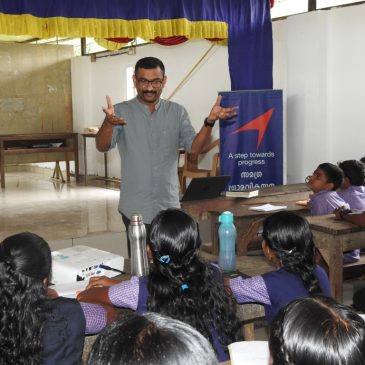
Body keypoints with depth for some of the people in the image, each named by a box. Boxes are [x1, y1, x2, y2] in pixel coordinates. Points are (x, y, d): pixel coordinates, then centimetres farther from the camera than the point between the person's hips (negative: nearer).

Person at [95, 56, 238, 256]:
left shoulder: (177, 112, 5)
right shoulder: (122, 111, -3)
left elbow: (194, 147, -3)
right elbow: (102, 146, -15)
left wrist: (209, 122, -22)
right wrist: (108, 122, -37)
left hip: (169, 206, 2)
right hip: (135, 208, -2)